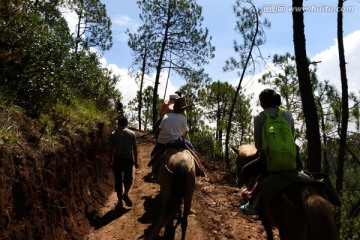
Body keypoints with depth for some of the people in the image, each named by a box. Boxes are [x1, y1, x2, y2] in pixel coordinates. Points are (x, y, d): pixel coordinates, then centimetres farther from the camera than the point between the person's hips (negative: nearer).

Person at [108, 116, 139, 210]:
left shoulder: (113, 134, 0)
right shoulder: (132, 133, 1)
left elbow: (111, 149, 0)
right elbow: (135, 148, 0)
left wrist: (111, 161, 8)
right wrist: (136, 161, 8)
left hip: (117, 159, 0)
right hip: (128, 159, 0)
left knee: (118, 180, 8)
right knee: (128, 178, 18)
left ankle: (120, 202, 11)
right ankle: (126, 193, -7)